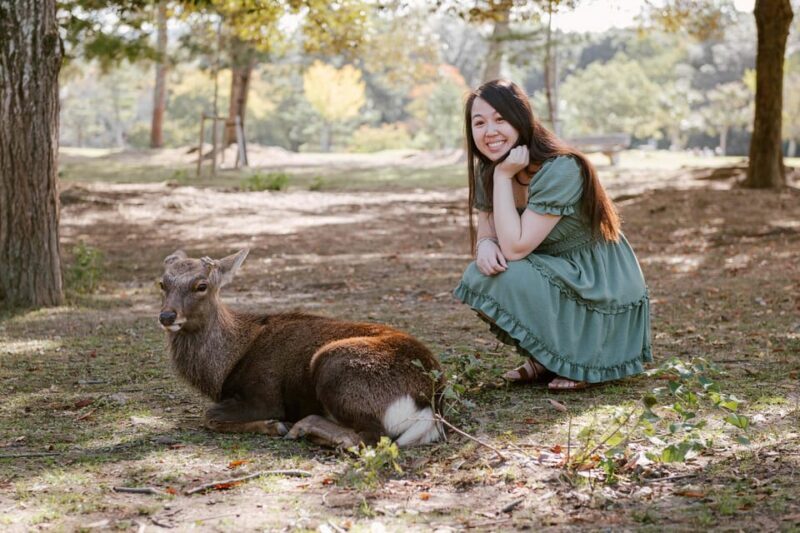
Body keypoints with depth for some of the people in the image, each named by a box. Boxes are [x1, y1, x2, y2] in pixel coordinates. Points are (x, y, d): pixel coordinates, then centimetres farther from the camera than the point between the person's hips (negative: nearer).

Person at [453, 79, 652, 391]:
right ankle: (543, 361, 4)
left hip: (600, 290, -7)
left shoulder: (559, 170, -27)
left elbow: (515, 247, -30)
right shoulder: (486, 170, -3)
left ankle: (580, 362, -7)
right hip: (555, 276, 7)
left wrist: (504, 175, -29)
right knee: (480, 274, -15)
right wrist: (484, 245, -23)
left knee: (510, 280, -28)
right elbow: (486, 232, 1)